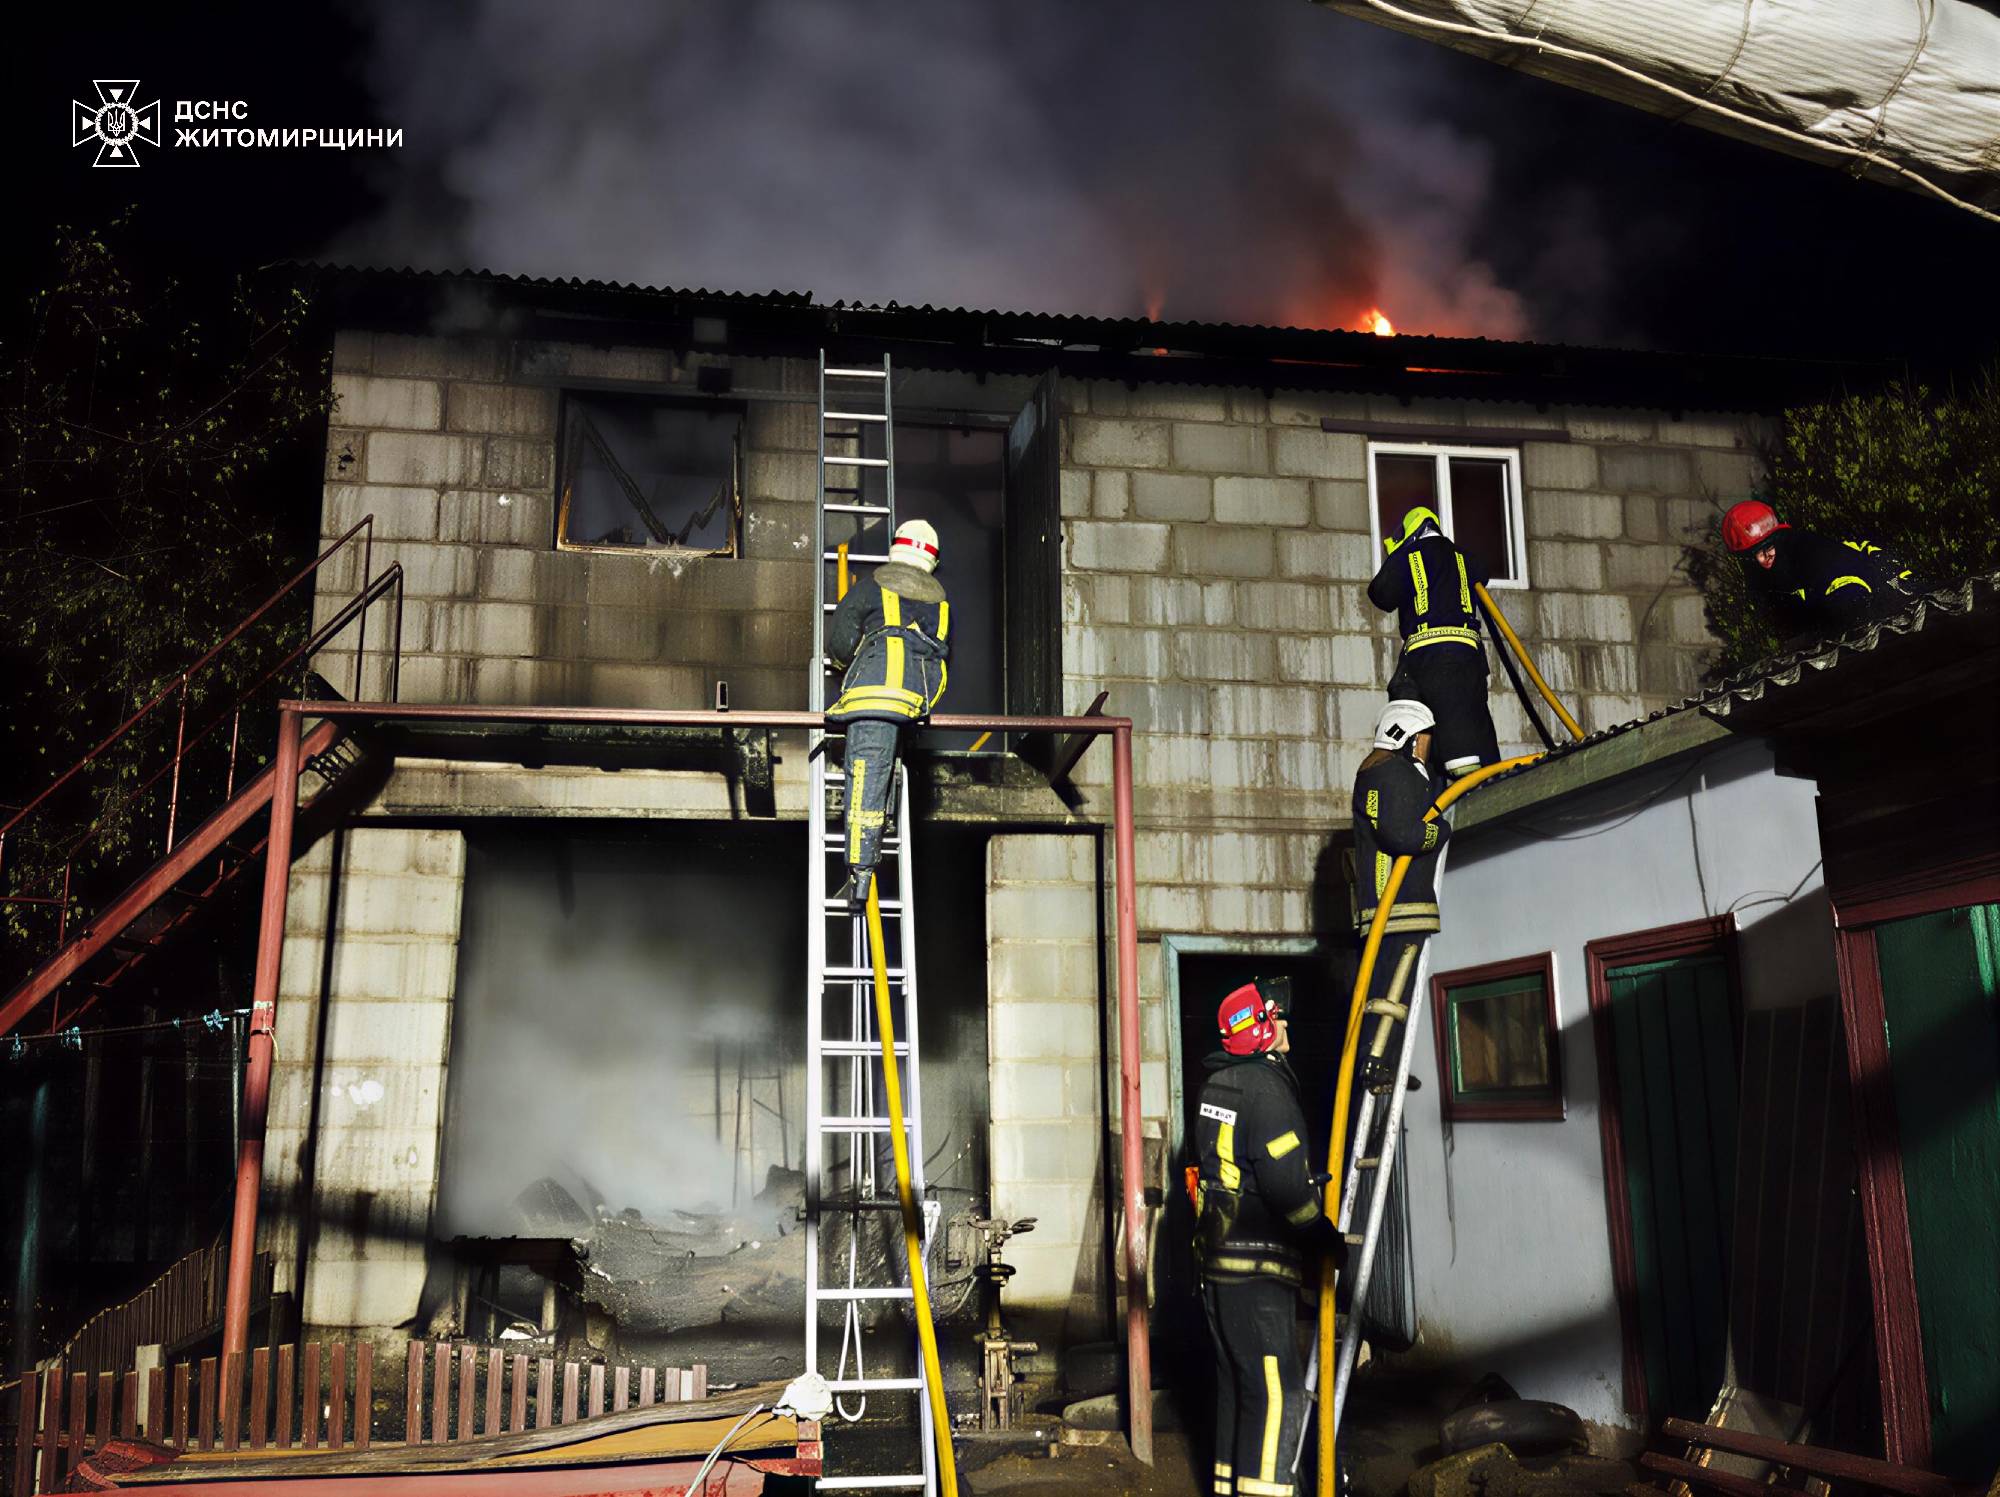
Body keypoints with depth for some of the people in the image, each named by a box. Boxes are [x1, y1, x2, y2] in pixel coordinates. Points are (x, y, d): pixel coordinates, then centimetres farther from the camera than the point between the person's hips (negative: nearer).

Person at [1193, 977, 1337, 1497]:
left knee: (1236, 1382, 17)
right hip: (1258, 1264, -9)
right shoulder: (1266, 1085, -16)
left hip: (1218, 1257, 10)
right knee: (1277, 1390, -7)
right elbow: (1284, 1181, -20)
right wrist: (1325, 1236, -7)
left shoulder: (1218, 1081, 12)